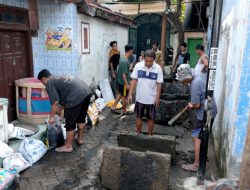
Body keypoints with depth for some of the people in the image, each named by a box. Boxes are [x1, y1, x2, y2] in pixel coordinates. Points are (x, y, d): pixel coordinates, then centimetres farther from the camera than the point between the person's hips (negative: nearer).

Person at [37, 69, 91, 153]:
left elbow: (55, 102, -5)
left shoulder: (49, 83, 5)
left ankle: (68, 146, 21)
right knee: (81, 118, 26)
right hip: (87, 91, 9)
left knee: (70, 123, 7)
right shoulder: (58, 79, 31)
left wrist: (52, 116, 6)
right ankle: (80, 138, 43)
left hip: (77, 97, -9)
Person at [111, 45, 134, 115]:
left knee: (120, 94, 23)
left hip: (119, 80, 9)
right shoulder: (125, 61, -28)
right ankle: (124, 111, 23)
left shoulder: (122, 57, 2)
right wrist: (127, 84, -23)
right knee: (124, 96, 7)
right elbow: (124, 74, -27)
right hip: (123, 82, -9)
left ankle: (113, 107, 27)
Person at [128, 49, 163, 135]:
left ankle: (150, 135, 30)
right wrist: (130, 94, -7)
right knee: (139, 117, 15)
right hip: (140, 98, 1)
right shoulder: (138, 66, -9)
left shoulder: (158, 68, -11)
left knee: (151, 118, 12)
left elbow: (159, 84, -5)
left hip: (152, 99, -1)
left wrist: (157, 98, -8)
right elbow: (134, 80, -4)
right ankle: (138, 134, 34)